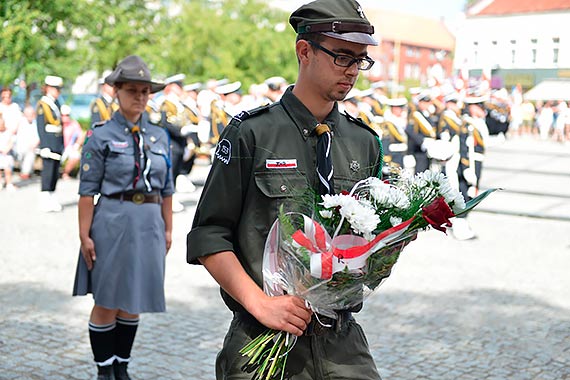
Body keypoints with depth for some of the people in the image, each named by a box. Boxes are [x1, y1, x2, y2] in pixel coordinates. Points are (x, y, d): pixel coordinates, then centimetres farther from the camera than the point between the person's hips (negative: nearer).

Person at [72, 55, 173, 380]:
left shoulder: (160, 136, 9)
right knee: (107, 301, 4)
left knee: (134, 299, 13)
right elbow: (87, 191, -6)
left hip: (150, 223, 4)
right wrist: (85, 235, -10)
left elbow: (166, 189, 12)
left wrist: (168, 229, 10)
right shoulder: (101, 137, -4)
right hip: (113, 222, -4)